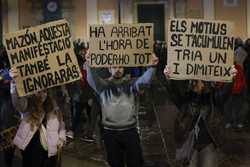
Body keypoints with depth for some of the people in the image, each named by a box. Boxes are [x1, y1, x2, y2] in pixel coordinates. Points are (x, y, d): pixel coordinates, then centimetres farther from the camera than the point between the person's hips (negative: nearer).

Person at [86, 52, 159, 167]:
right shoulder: (103, 86, 3)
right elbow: (92, 79, -16)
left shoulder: (131, 84, 4)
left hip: (130, 131, 0)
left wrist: (152, 66, -32)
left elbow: (145, 79, -12)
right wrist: (89, 65, -36)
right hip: (110, 132, 0)